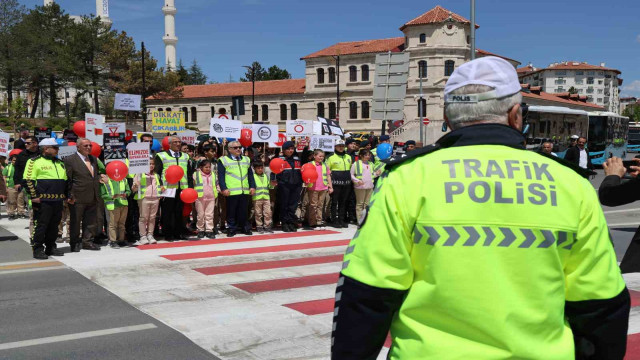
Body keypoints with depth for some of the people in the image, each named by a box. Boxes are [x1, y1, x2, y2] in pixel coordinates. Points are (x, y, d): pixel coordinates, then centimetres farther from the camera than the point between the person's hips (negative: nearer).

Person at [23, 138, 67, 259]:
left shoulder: (60, 163, 18)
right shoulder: (35, 162, -4)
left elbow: (65, 180, 26)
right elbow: (27, 180, -8)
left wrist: (65, 195, 19)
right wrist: (34, 196, -13)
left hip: (58, 200, 7)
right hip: (43, 200, -7)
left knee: (54, 225, 11)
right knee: (41, 225, -5)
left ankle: (51, 247, 20)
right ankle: (38, 249, 1)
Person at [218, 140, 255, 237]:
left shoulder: (246, 159, 16)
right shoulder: (223, 160, 1)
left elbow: (250, 175, 17)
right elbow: (221, 176, -5)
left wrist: (252, 186, 8)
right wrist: (223, 188, -13)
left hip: (244, 191, 4)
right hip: (231, 191, -4)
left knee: (243, 211, 9)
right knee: (231, 211, 2)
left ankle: (245, 227, 18)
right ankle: (231, 228, 10)